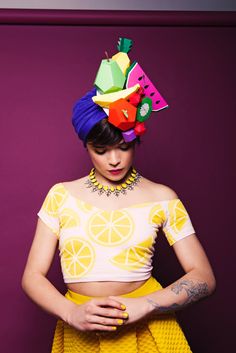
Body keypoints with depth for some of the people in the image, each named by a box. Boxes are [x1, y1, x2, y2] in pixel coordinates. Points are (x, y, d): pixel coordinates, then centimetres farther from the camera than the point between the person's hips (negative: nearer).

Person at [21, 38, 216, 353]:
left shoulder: (162, 198, -4)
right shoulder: (61, 195, -1)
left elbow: (204, 277, -6)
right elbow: (32, 276, -3)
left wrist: (142, 306, -20)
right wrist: (72, 313, -21)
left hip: (144, 325, 0)